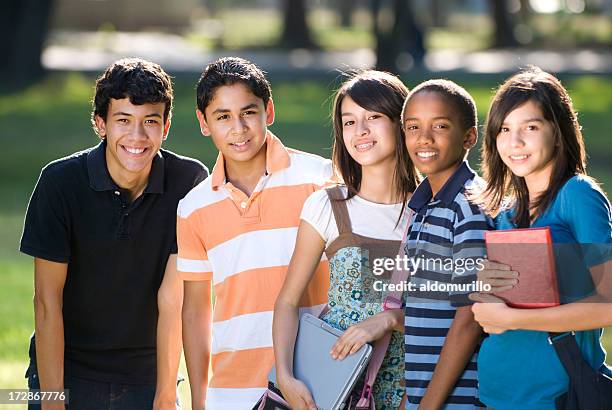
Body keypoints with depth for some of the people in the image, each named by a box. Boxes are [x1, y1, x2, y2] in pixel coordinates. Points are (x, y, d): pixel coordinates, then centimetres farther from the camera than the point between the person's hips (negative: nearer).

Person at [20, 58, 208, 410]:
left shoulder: (189, 181, -10)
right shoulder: (61, 181, -13)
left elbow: (171, 296, -10)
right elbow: (47, 300, -12)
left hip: (148, 376, 1)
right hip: (67, 372, -1)